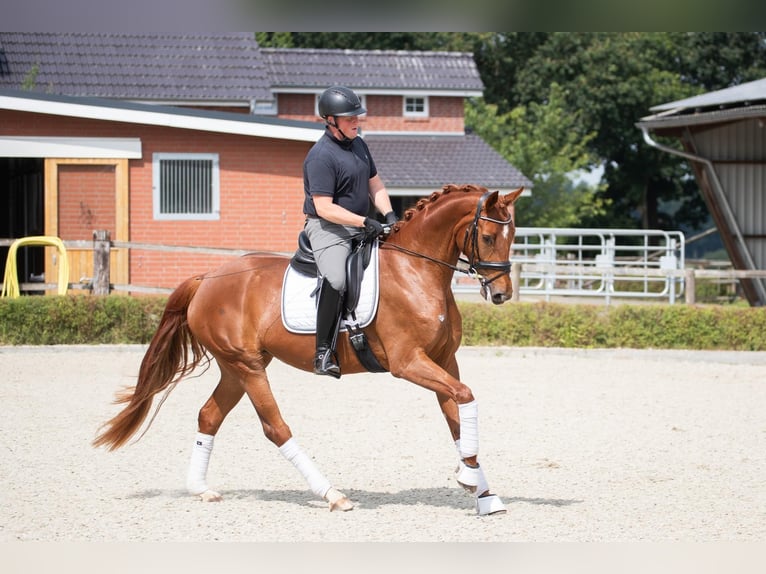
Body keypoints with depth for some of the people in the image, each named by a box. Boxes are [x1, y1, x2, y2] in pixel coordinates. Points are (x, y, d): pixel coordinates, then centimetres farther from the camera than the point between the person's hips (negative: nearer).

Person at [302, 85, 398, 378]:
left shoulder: (358, 145, 12)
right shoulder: (321, 156, -16)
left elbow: (375, 185, 20)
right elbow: (324, 208, -21)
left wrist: (389, 215, 1)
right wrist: (364, 222, -24)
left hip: (361, 229, 9)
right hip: (328, 229, -9)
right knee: (335, 279, -33)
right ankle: (323, 353, -31)